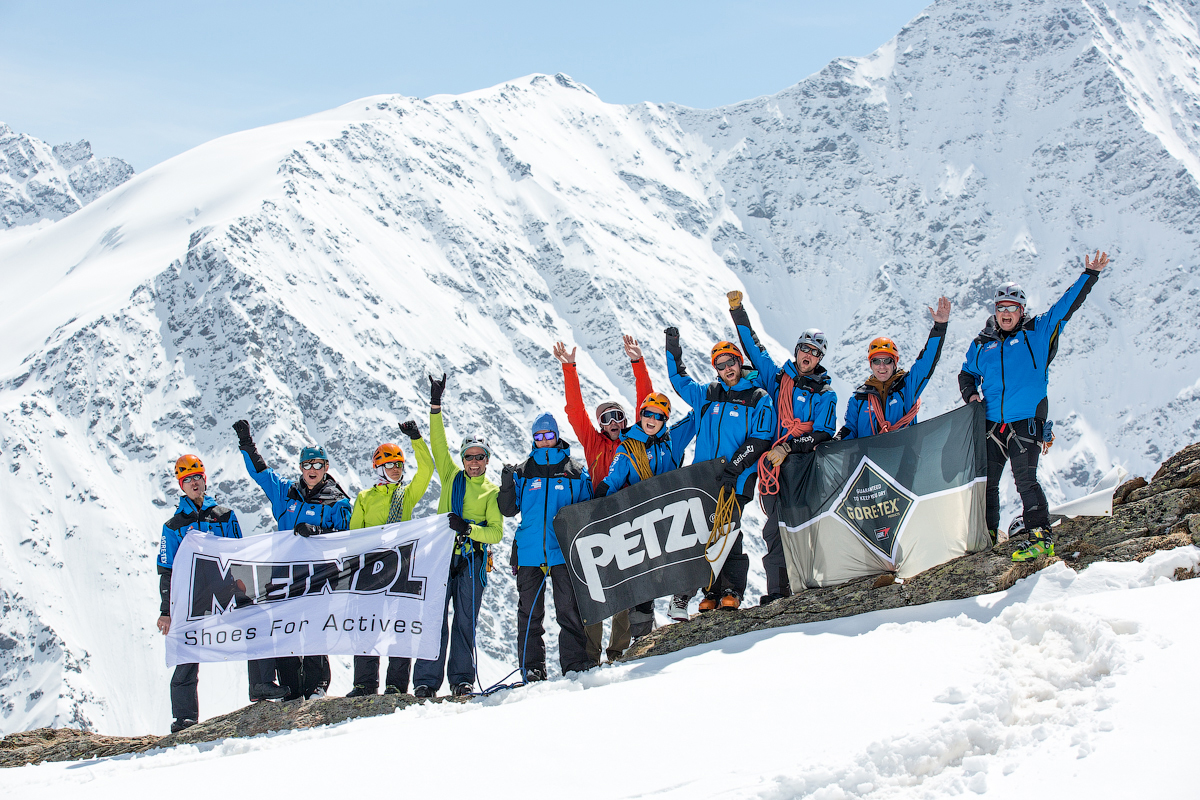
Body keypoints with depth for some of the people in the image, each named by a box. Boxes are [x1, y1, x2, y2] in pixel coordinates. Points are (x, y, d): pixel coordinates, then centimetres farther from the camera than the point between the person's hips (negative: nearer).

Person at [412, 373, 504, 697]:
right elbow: (439, 444, 5)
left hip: (472, 560, 0)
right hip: (442, 555, 0)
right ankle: (426, 680, -7)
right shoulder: (452, 478, 14)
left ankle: (462, 679, 5)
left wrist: (468, 528, -16)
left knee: (465, 622, 0)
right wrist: (435, 406, -4)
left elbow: (496, 533, 2)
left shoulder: (492, 492, 10)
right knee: (435, 619, -6)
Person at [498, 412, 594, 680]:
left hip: (563, 550, -2)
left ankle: (575, 662, -2)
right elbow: (509, 510, 12)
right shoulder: (523, 472, 13)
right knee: (529, 613, 1)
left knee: (569, 609, -5)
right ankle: (532, 668, 3)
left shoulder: (575, 471, 10)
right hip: (530, 554, 2)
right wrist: (507, 484, -5)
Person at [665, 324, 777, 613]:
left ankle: (732, 591, -4)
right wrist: (673, 352, 21)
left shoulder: (759, 399, 4)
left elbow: (760, 440, -3)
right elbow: (680, 381, 33)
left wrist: (733, 468, -13)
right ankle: (712, 591, -1)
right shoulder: (707, 394, 16)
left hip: (735, 481, -4)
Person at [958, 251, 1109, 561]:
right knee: (986, 481, 8)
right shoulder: (982, 344, 14)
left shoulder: (1038, 332, 5)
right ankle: (987, 534, 21)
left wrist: (1090, 275, -2)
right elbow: (967, 374, 27)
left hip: (1026, 420, -4)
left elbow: (1067, 304, 3)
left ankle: (1041, 538, -14)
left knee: (1025, 479, -14)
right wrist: (970, 394, 7)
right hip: (991, 422, 4)